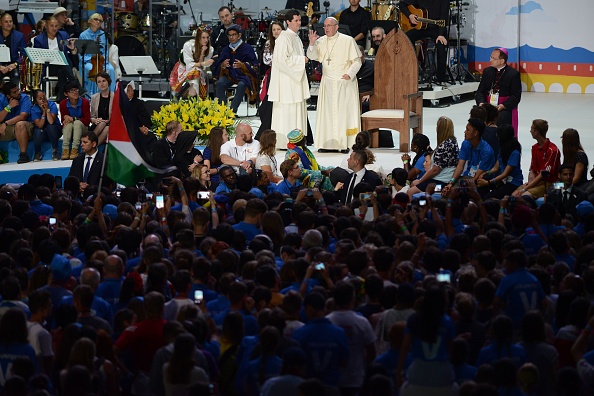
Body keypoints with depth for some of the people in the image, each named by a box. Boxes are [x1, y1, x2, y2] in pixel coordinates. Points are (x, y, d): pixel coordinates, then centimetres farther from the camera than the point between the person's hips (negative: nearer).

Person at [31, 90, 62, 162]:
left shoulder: (52, 105, -14)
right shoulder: (34, 109, -10)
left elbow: (51, 122, -28)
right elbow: (40, 125, -20)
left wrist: (47, 109, -27)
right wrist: (44, 112, -24)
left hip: (55, 130, -1)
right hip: (43, 132, 1)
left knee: (50, 126, -35)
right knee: (37, 131, -33)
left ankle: (55, 151, -18)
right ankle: (38, 153, -7)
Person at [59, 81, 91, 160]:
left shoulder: (85, 102, -12)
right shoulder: (63, 104, -9)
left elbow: (87, 120, -14)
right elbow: (63, 121, -4)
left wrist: (73, 119, -23)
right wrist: (66, 119, -28)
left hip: (82, 129, -1)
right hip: (67, 130, 1)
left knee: (77, 123, -32)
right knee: (68, 124, -31)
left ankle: (75, 150, -42)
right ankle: (65, 150, -40)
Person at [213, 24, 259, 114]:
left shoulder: (248, 48, 4)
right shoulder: (225, 50, 15)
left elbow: (254, 66, -3)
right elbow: (217, 66, 13)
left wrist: (242, 65, -21)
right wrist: (222, 66, -11)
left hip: (244, 74, -4)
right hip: (229, 74, 4)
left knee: (241, 85, -37)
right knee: (219, 83, -29)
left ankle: (232, 110, -36)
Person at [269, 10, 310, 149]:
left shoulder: (296, 38, 16)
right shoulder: (284, 38, -14)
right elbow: (281, 59, -20)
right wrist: (301, 60, -14)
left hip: (296, 79, 10)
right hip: (286, 81, -10)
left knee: (298, 111, 9)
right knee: (286, 111, -8)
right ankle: (284, 142, -5)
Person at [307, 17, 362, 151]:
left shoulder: (348, 41, -2)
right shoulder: (321, 41, 8)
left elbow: (357, 61, -2)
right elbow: (313, 56, -2)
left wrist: (350, 74, -17)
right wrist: (312, 44, -18)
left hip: (345, 82, -4)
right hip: (327, 83, 4)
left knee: (344, 111, -4)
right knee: (327, 112, 1)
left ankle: (345, 143, -3)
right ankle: (327, 143, 4)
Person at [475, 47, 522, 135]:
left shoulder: (513, 74, -2)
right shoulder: (487, 71, 13)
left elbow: (516, 96, -5)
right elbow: (480, 91, 11)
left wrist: (503, 106, -20)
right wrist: (481, 103, -11)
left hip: (505, 107, -4)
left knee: (501, 118, -35)